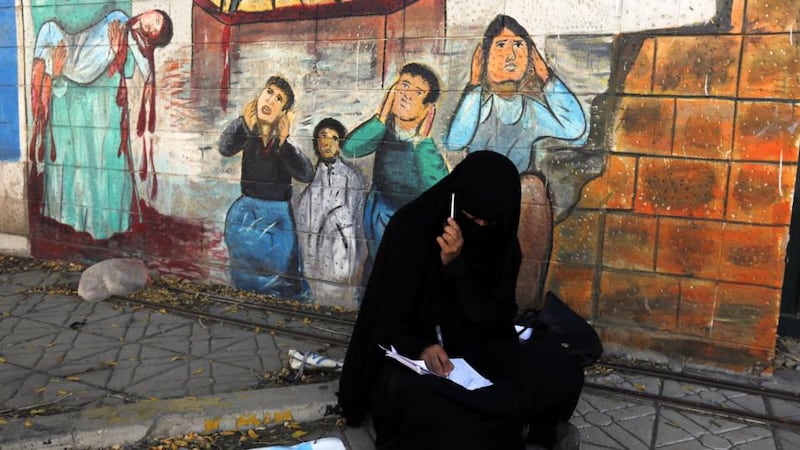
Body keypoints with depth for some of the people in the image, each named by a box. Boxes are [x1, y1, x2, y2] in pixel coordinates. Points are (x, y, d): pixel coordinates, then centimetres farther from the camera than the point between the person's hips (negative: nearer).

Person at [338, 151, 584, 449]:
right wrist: (420, 349, -31)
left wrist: (457, 267, -22)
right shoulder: (409, 227, -12)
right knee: (419, 396, -41)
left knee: (560, 367, -24)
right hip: (409, 358, -3)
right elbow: (386, 320, -10)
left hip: (478, 356, 3)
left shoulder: (502, 242, -2)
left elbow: (495, 322, -8)